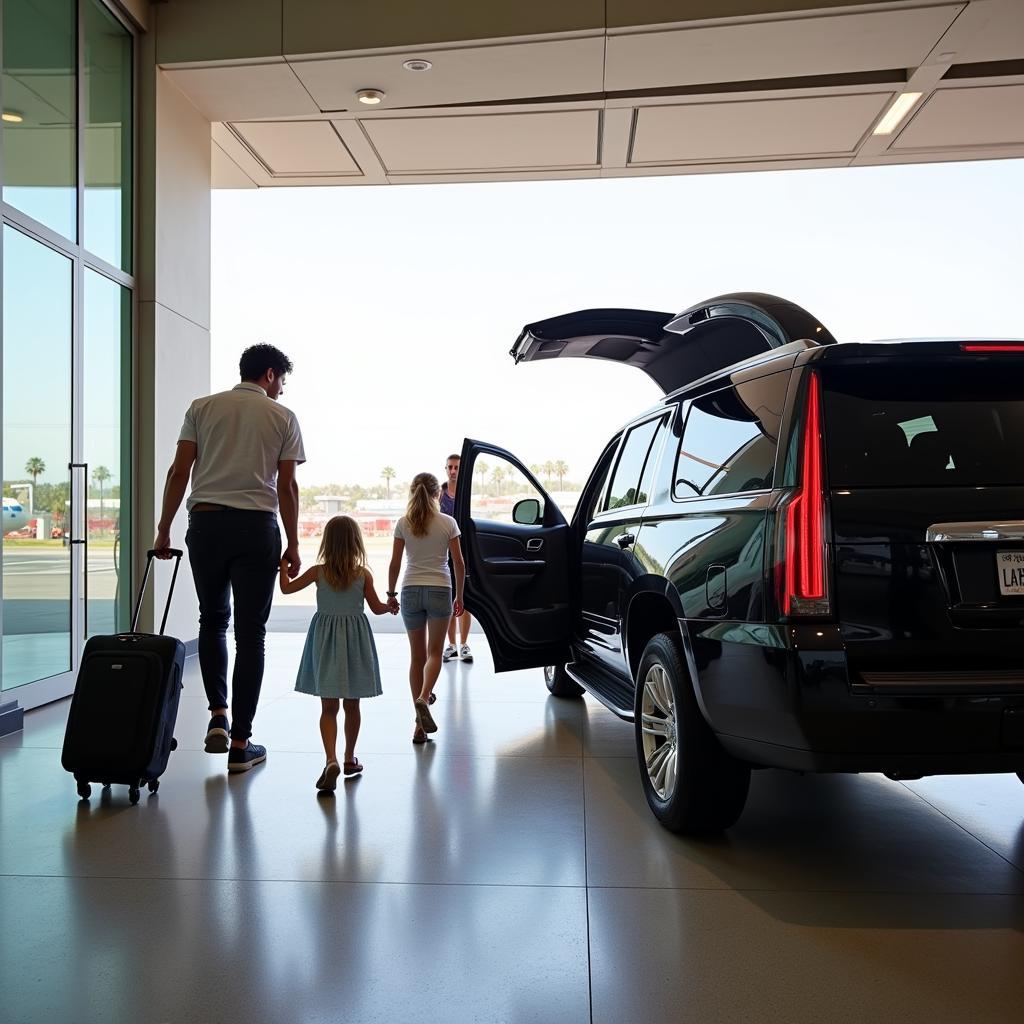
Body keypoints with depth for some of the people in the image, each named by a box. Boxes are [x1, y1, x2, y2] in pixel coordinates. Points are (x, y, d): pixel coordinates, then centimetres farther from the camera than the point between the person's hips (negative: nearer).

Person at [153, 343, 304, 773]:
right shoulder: (283, 416, 6)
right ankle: (240, 743, 6)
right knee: (250, 633, 3)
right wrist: (292, 545, 7)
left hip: (205, 523, 2)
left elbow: (179, 472, 4)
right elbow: (287, 486, 2)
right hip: (256, 527, -2)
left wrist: (163, 530, 7)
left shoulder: (202, 407, 11)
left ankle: (218, 714, 6)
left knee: (212, 620, 21)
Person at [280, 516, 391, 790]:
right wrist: (391, 606, 22)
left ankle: (331, 760, -19)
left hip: (326, 642, 0)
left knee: (328, 707, 0)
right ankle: (349, 758, 26)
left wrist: (283, 565, 20)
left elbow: (286, 588, 3)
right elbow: (377, 608, 0)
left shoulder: (318, 571, -5)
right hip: (355, 637, 0)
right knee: (352, 705, 15)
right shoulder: (363, 574, -5)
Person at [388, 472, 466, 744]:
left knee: (417, 656, 9)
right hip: (439, 590, -2)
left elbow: (395, 563, 0)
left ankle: (420, 725, 10)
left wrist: (391, 594, 11)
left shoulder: (403, 523, 0)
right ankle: (423, 698, -19)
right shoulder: (447, 523, -2)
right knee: (434, 652, 9)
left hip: (411, 591, 2)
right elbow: (459, 563, -1)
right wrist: (459, 596, 8)